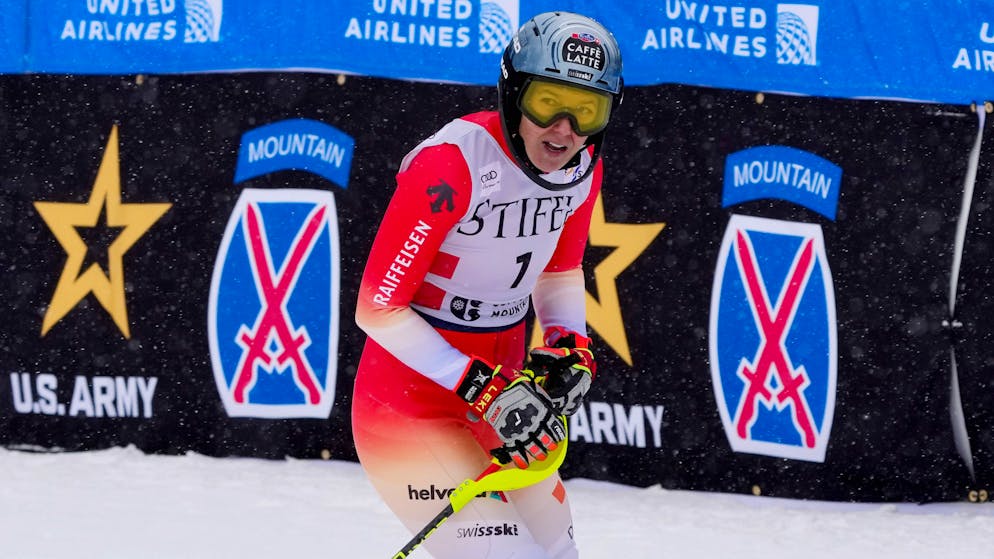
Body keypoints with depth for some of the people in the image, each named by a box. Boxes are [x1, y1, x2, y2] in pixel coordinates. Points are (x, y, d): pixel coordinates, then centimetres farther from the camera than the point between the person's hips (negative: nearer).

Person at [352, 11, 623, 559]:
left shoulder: (582, 167, -2)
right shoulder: (453, 163, -25)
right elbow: (377, 307, -22)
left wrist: (569, 349, -3)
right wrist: (486, 390, -25)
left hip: (498, 388, 8)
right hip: (409, 404, -8)